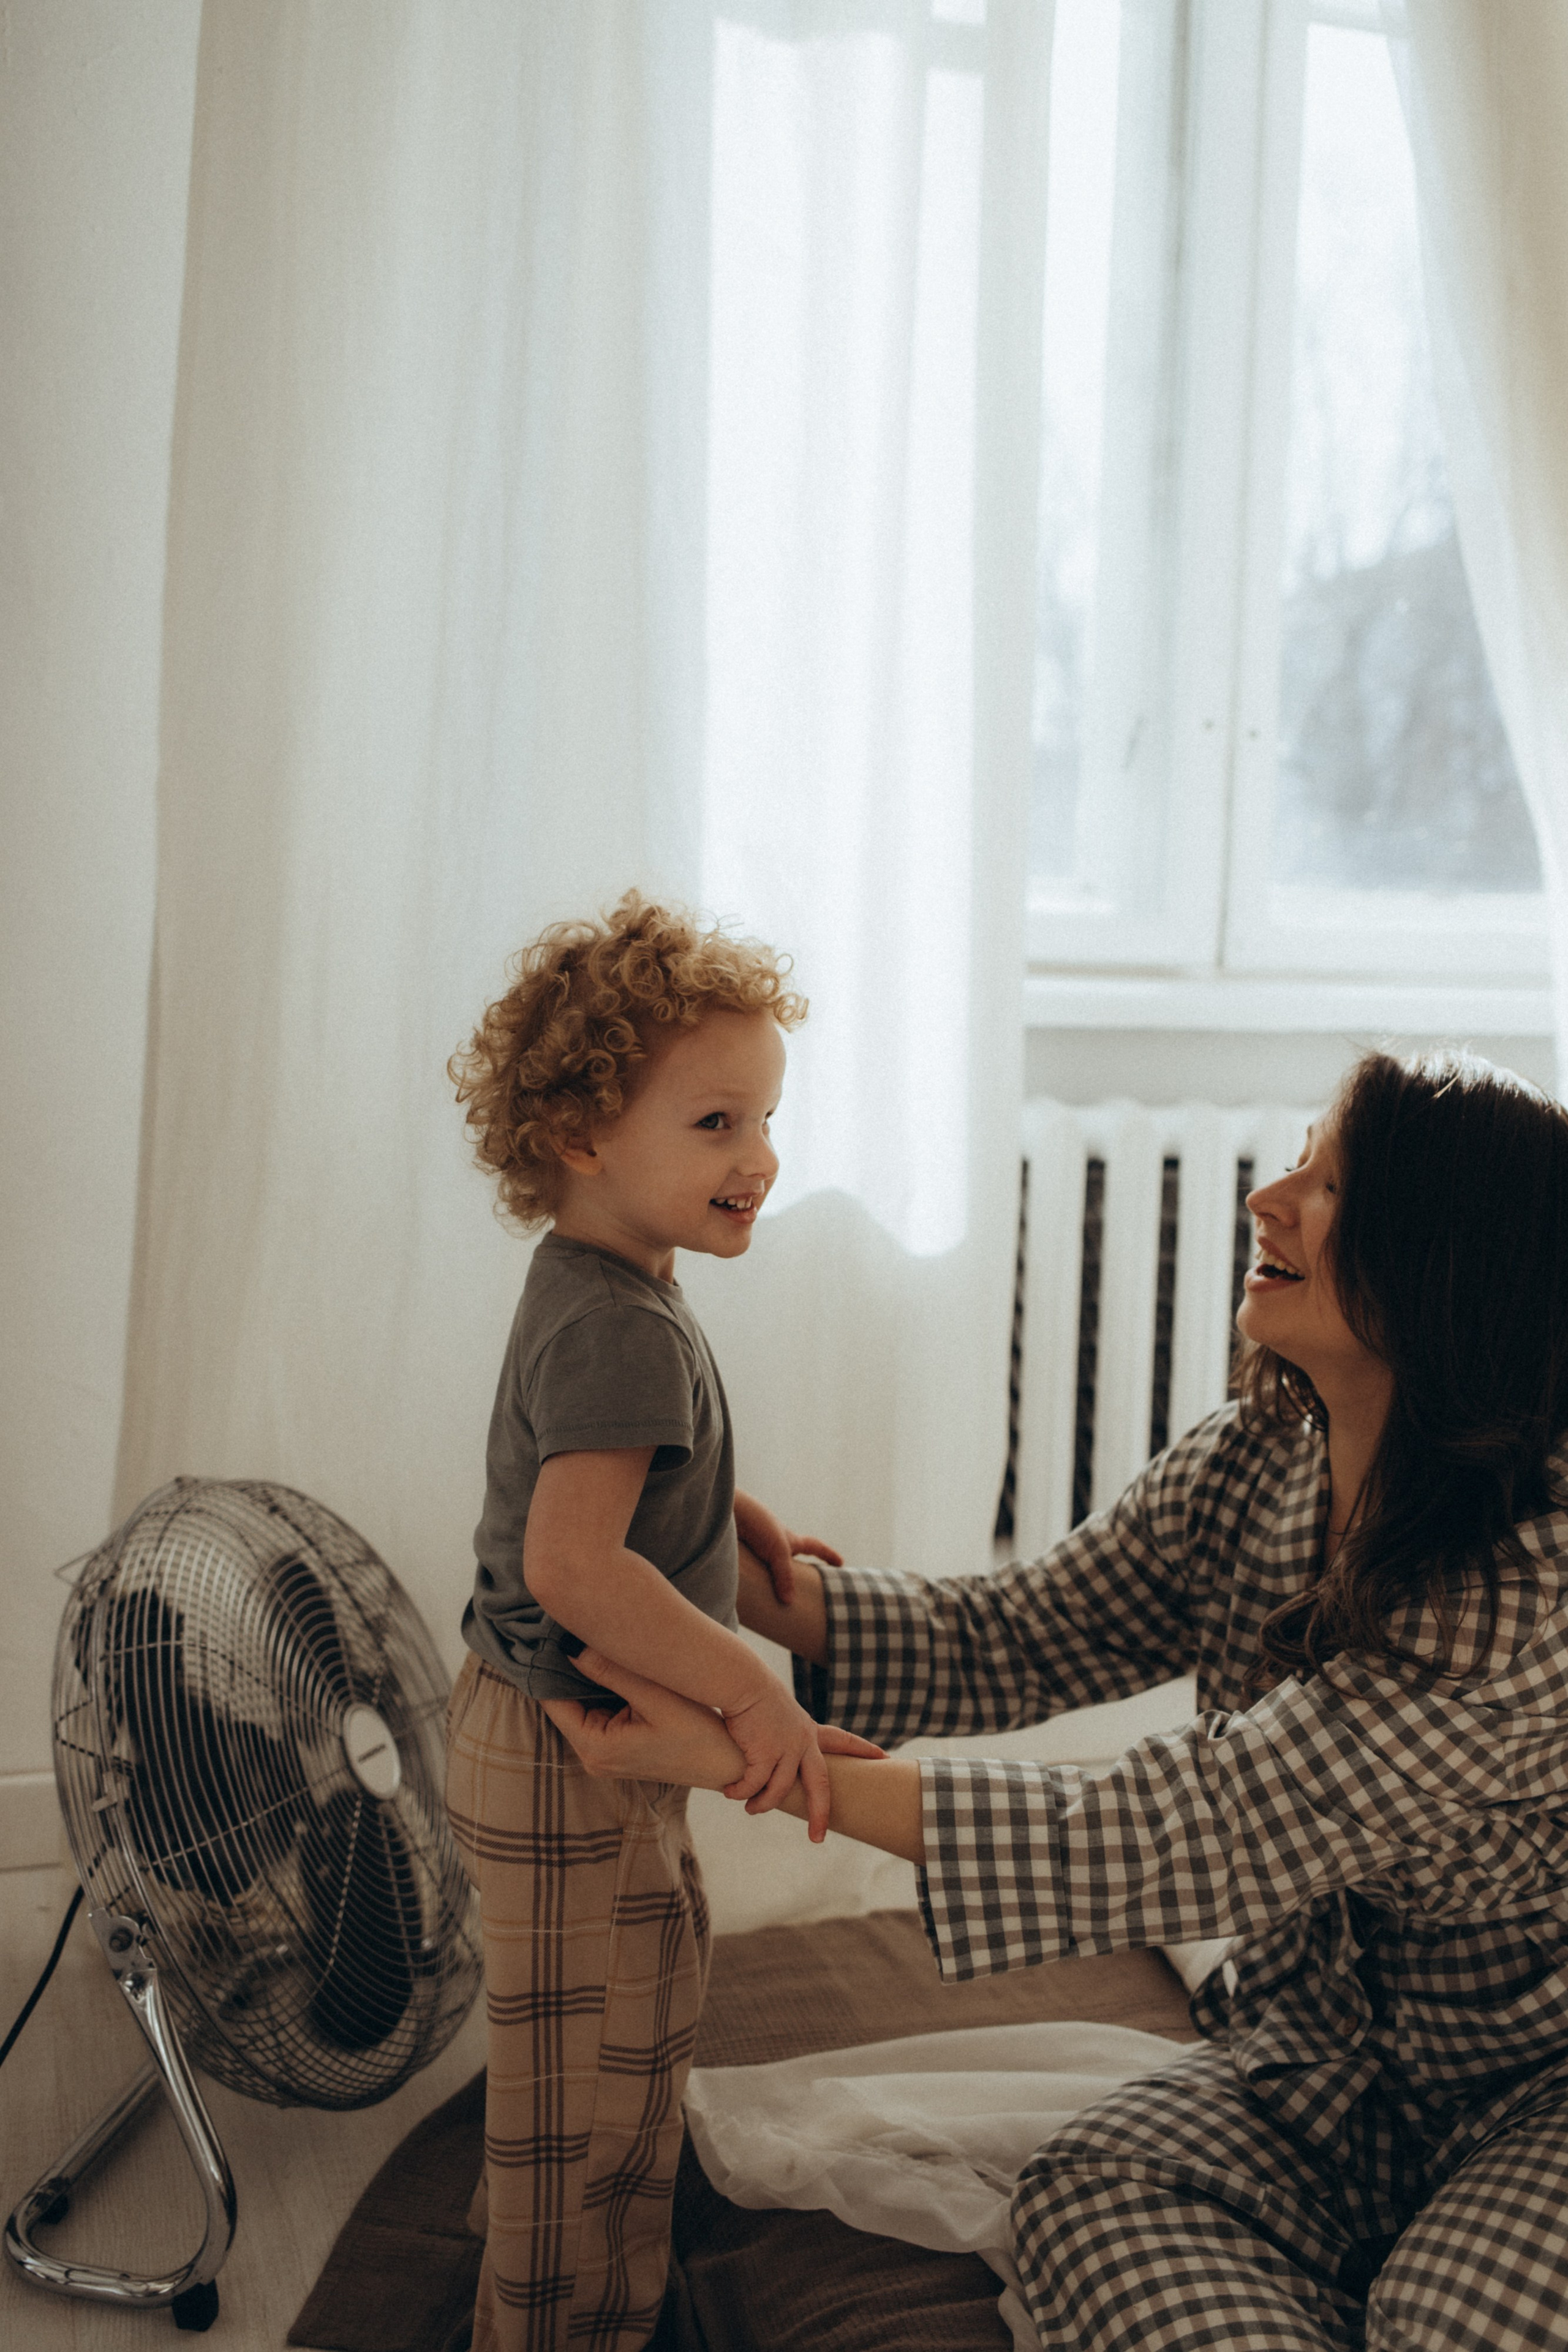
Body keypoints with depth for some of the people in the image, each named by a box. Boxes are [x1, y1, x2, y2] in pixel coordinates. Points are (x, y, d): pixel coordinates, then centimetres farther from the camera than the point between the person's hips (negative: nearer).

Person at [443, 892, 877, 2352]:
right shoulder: (626, 1332, -28)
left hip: (581, 1727, 12)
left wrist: (740, 1525, 12)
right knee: (596, 2070, 4)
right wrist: (749, 1691, -36)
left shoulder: (589, 1292, 5)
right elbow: (571, 1562, -37)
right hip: (563, 1754, -12)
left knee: (660, 1979, 28)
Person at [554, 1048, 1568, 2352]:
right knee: (1091, 2199, -22)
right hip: (1312, 2055, 5)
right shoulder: (1249, 1467, -8)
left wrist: (746, 1757, -33)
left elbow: (1175, 1843, -33)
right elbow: (1009, 1643, 1)